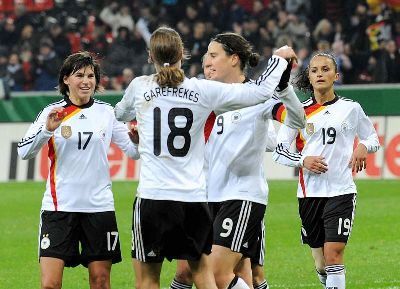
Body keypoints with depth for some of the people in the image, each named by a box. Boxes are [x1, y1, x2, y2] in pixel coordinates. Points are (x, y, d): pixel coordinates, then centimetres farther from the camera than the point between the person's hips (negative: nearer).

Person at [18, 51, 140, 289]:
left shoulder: (107, 113, 6)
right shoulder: (53, 112, 1)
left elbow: (134, 152, 9)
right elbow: (25, 152, -7)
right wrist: (47, 130, -23)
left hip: (99, 206, 2)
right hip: (59, 207, -2)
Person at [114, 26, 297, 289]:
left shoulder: (140, 87, 0)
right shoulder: (203, 90, -1)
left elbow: (120, 114, 23)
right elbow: (262, 90, 1)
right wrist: (280, 58, 17)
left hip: (152, 197, -2)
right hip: (194, 198, 2)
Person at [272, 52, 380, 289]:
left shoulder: (351, 108, 6)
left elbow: (373, 138, 17)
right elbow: (279, 151, 6)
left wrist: (364, 147, -6)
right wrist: (303, 160, -13)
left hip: (342, 191, -2)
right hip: (310, 192, 2)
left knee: (334, 253, -16)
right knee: (321, 264, 8)